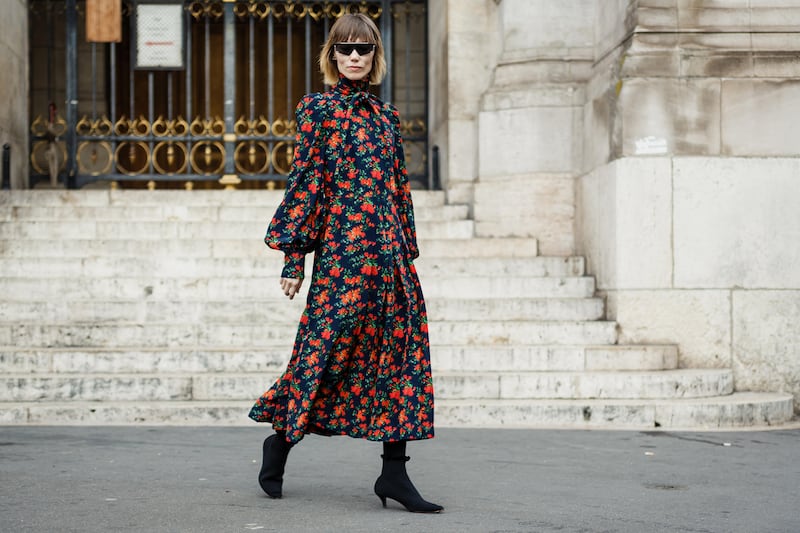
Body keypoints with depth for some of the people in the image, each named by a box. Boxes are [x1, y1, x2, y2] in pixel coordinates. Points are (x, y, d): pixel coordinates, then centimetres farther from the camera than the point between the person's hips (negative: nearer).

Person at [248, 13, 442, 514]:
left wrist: (408, 248, 15)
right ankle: (281, 439, 21)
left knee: (399, 350, -1)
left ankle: (394, 471, 2)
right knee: (328, 346, -1)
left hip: (390, 251, 5)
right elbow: (304, 180, -2)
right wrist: (293, 254, -6)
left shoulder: (386, 116, 16)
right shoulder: (318, 109, 1)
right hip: (343, 247, -5)